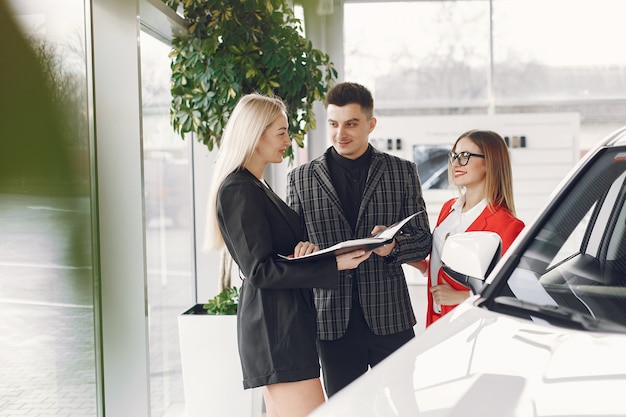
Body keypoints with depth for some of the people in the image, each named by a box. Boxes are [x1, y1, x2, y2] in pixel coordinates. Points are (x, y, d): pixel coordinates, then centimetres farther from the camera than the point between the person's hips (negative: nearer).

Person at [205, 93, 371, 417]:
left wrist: (304, 249, -4)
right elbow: (259, 270, -19)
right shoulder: (238, 191, -15)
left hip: (285, 322, 10)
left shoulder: (255, 187, 17)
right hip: (277, 326, -10)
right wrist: (334, 265, -19)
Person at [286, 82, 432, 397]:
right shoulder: (300, 179, 7)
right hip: (334, 321, 0)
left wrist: (394, 246, -14)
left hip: (390, 315, 0)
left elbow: (423, 239, 7)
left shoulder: (402, 172, 8)